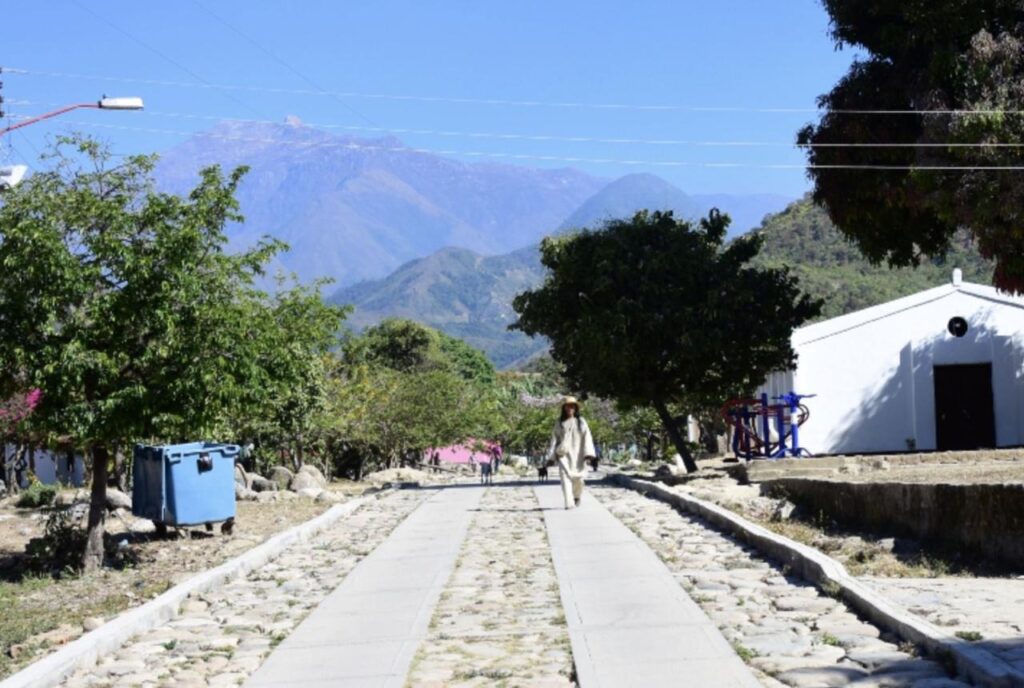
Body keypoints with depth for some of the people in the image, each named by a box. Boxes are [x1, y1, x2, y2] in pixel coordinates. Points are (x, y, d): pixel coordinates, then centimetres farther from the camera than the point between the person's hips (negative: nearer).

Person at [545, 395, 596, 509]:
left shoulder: (581, 422, 6)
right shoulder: (559, 423, 9)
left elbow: (587, 437, 0)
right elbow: (554, 438, 9)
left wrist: (587, 453, -12)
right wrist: (553, 453, -2)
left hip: (577, 454, 0)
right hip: (564, 453, 0)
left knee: (577, 478, 1)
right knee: (565, 476, -16)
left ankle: (577, 496, 33)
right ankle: (569, 503, -21)